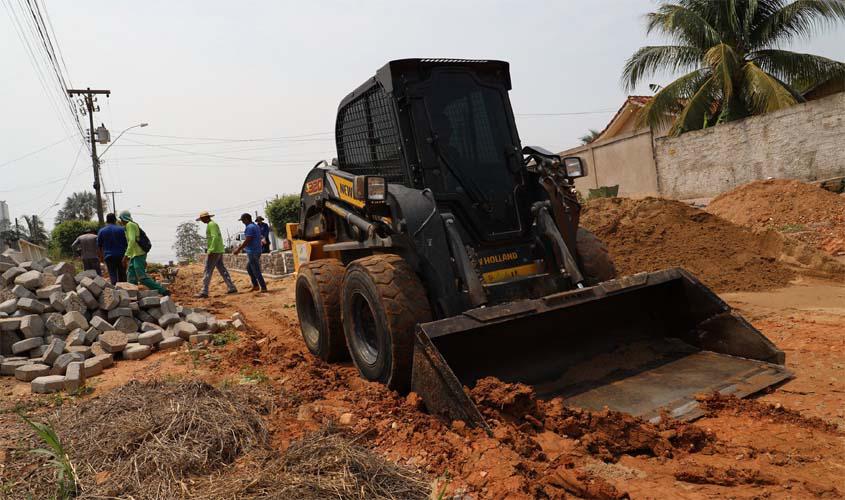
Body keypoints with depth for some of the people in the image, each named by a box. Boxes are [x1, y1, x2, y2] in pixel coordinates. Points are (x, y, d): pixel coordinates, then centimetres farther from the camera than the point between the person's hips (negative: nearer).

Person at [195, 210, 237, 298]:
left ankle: (204, 292, -9)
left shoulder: (211, 224, -12)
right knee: (222, 269, 11)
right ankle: (232, 288, 11)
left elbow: (215, 237, -22)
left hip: (214, 251, -10)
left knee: (208, 271, -9)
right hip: (219, 251, 10)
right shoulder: (214, 224, 20)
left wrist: (210, 250, -25)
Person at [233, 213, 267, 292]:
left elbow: (247, 241, -20)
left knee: (256, 271, -4)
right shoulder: (255, 226, 16)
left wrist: (238, 249, -12)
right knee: (249, 268, 20)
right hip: (257, 250, 10)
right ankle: (255, 285, 21)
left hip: (252, 252, -10)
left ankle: (263, 288, -1)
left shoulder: (250, 227, -16)